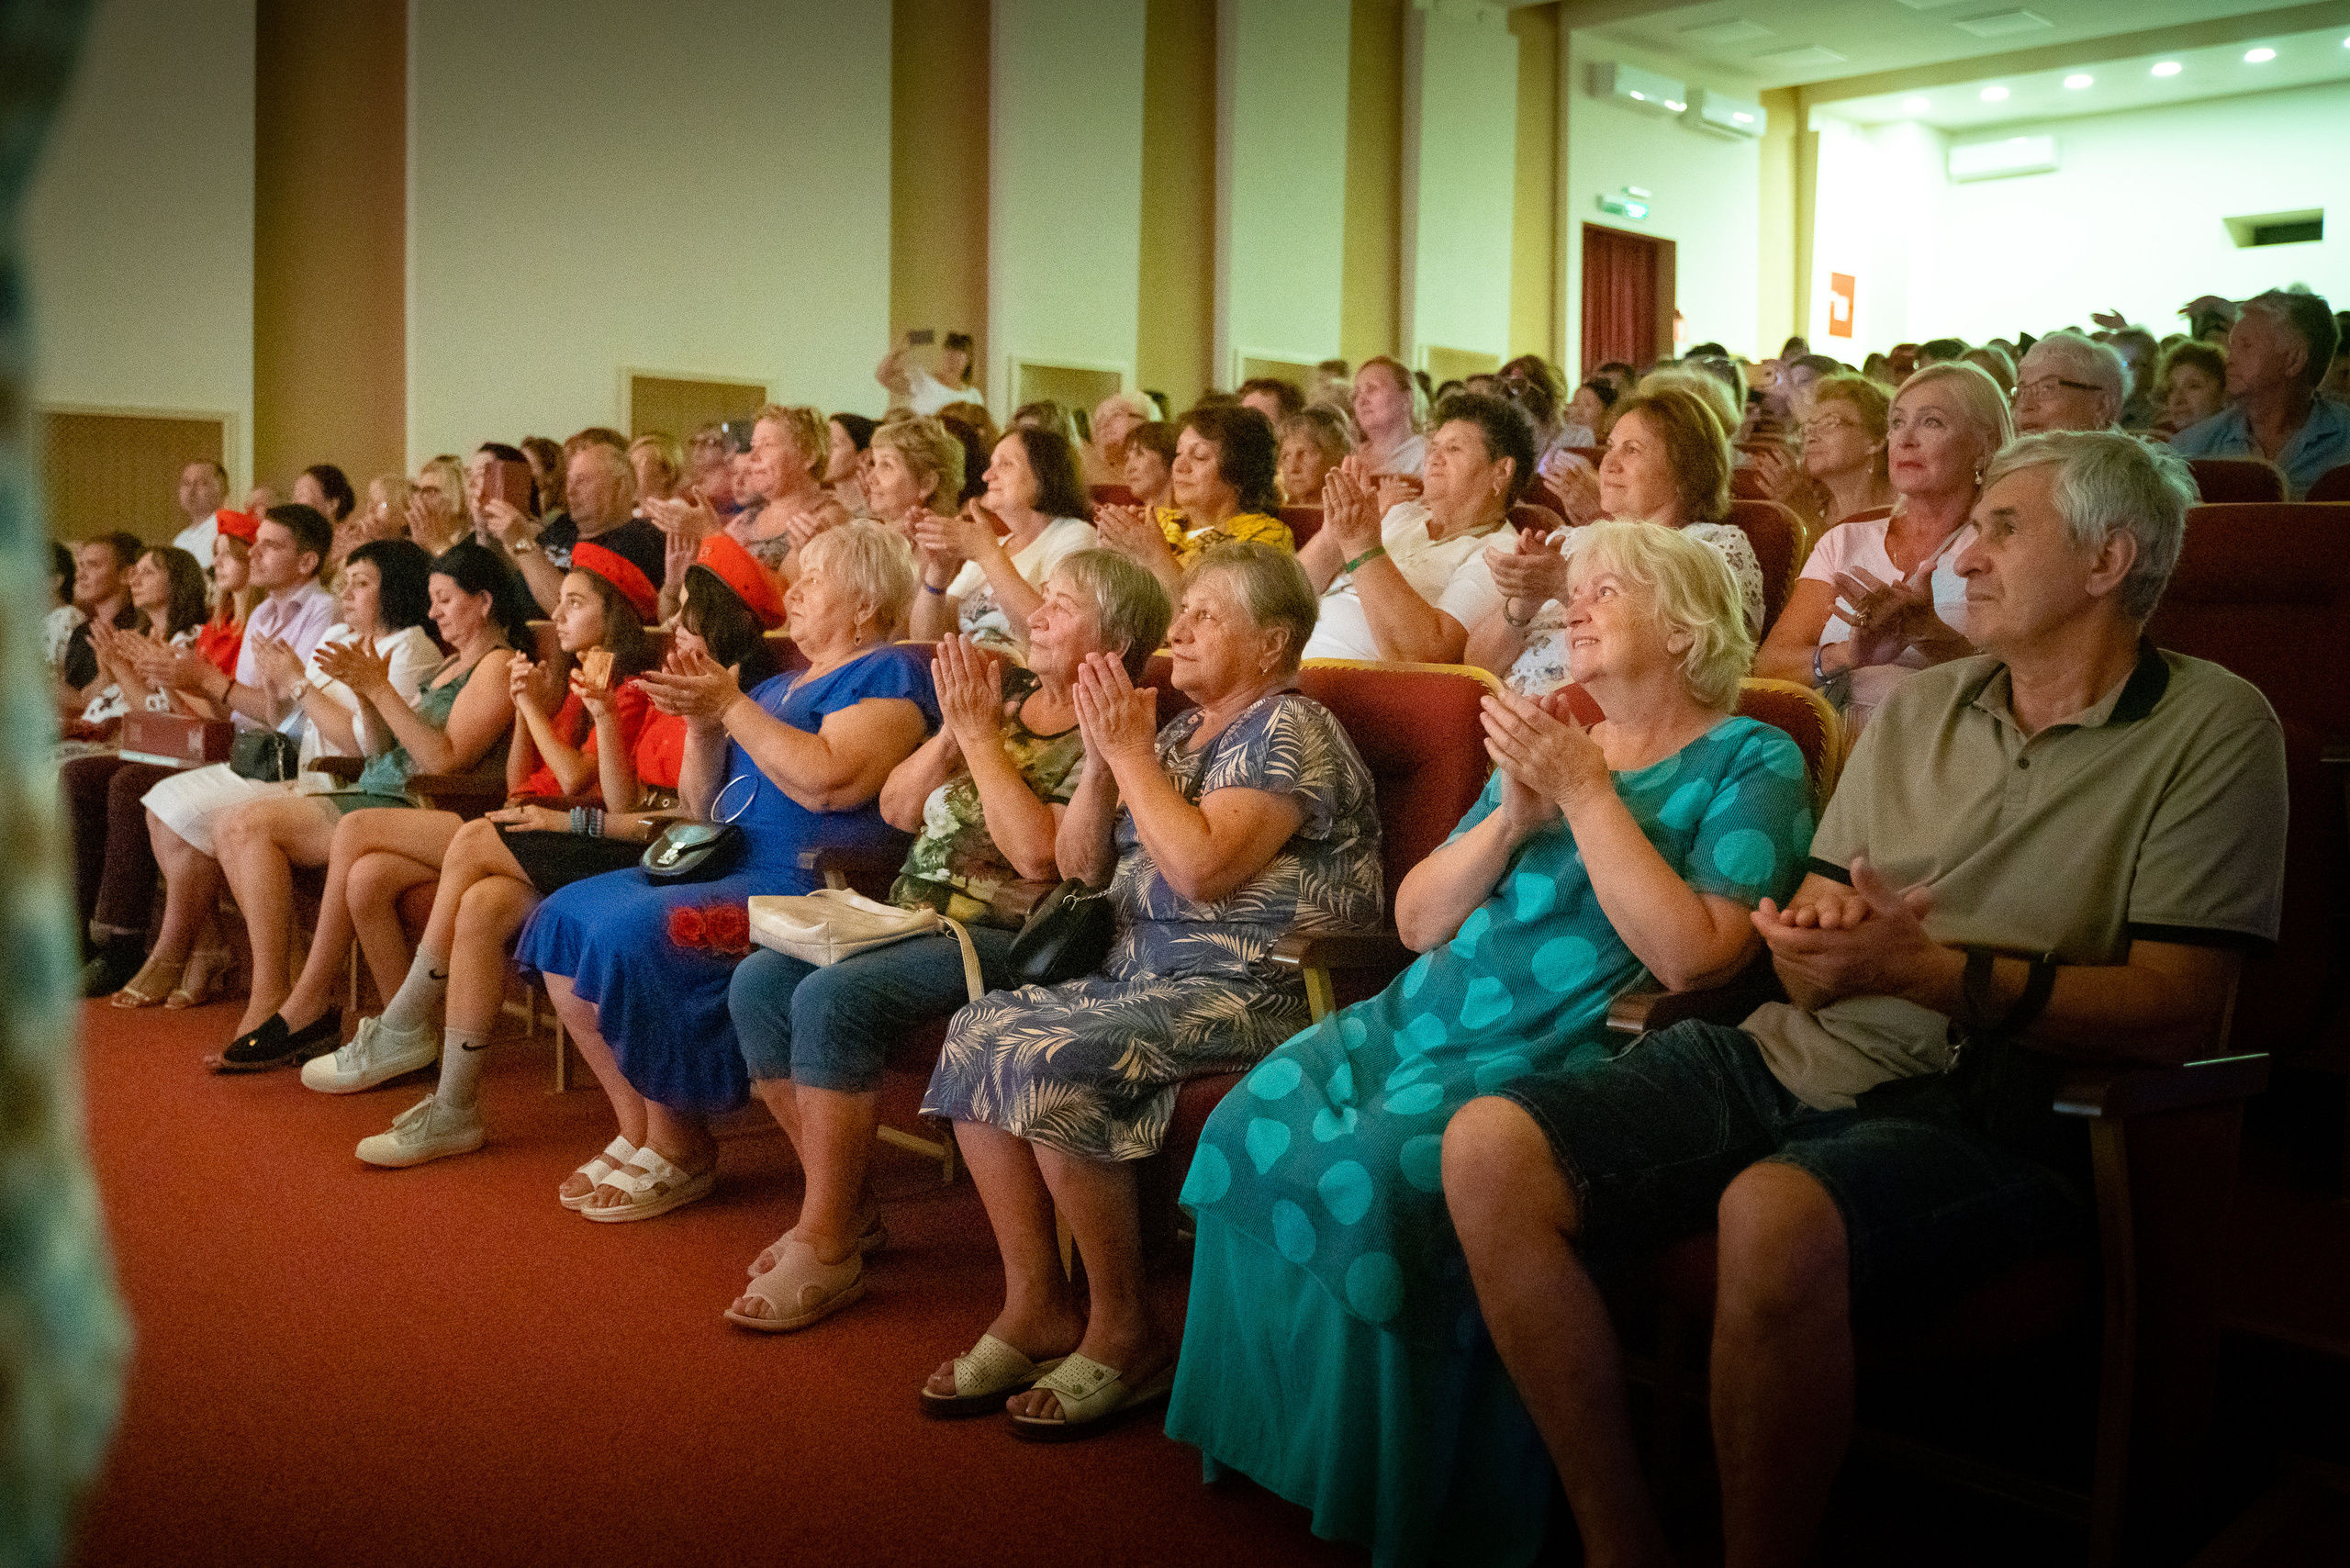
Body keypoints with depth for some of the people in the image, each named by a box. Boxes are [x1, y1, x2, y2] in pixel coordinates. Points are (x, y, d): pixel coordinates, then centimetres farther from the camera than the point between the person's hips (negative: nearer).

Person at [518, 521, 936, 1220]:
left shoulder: (889, 673, -5)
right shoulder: (783, 684, 25)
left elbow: (827, 782, -23)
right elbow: (705, 806, 23)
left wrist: (731, 706, -14)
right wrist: (702, 724, 5)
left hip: (810, 885, -10)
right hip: (730, 868, 10)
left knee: (630, 934, -26)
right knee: (567, 917, -3)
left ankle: (681, 1156, -9)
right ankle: (640, 1133, 1)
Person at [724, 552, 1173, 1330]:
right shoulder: (1005, 690, 14)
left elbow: (1039, 855, -21)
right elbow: (896, 809, 13)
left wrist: (981, 736, -14)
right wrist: (953, 730, -4)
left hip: (1005, 938, -8)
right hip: (912, 914, 8)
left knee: (833, 997, -27)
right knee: (757, 982, -10)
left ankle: (827, 1246, -14)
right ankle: (847, 1203, 2)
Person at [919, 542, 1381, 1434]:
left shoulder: (1288, 729, -7)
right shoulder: (1180, 736, 19)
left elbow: (1203, 867, -22)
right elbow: (1079, 868, 18)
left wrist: (1131, 752, -12)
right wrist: (1101, 758, 3)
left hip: (1253, 987, -9)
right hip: (1141, 973, 9)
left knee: (1050, 1060, -28)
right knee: (978, 1035, -10)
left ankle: (1124, 1334, -13)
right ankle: (1036, 1309, -4)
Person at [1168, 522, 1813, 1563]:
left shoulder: (1751, 763, 2)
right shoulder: (1552, 743, 19)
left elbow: (1691, 957, -15)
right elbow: (1417, 923, 14)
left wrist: (1588, 793, -13)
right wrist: (1512, 816, -3)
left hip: (1557, 1058, -6)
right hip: (1420, 1023, 7)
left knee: (1367, 1176, -28)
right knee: (1251, 1128, -15)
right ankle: (1272, 1441, 0)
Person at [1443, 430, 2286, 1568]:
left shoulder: (2211, 729, 3)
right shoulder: (1920, 708, 20)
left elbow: (2176, 1015, -8)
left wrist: (1923, 969, -18)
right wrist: (1815, 941, -8)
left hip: (1985, 1112, -6)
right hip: (1792, 1060, 6)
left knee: (1776, 1215, -39)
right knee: (1490, 1148, -17)